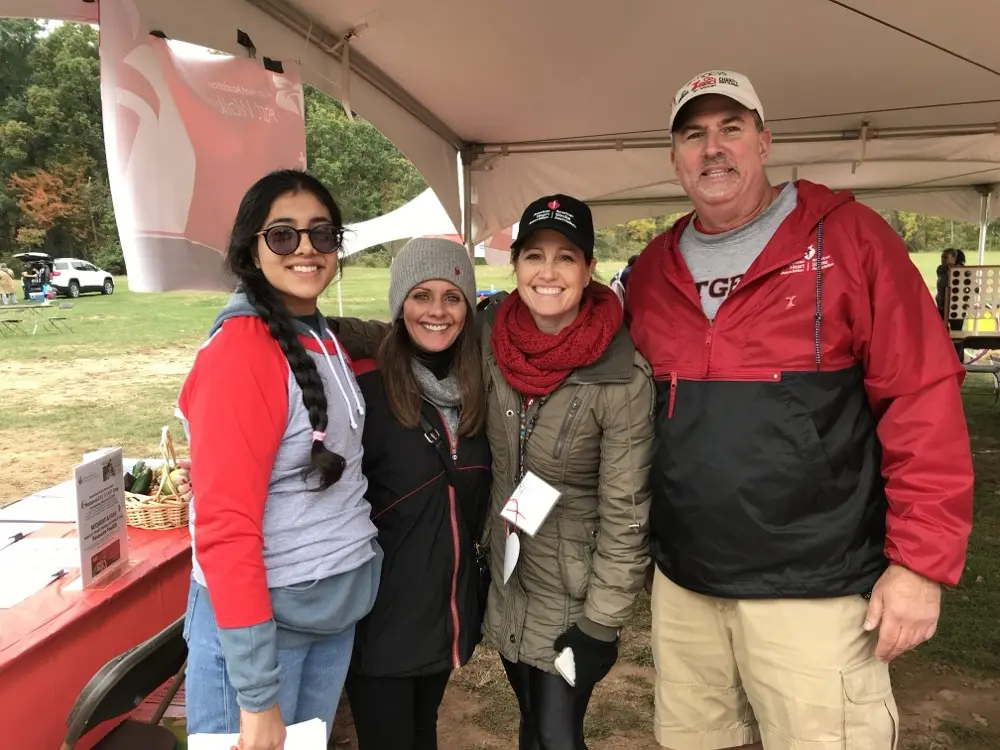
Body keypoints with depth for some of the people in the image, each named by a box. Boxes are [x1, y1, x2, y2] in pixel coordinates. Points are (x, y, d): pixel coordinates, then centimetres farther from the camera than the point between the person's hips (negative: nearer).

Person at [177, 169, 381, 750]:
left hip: (338, 606, 8)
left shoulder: (325, 341, 6)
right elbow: (224, 525, -21)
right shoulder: (239, 352, -19)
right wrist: (257, 693, -20)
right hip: (261, 616, -7)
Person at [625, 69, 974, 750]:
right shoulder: (651, 270, 7)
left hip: (814, 587, -4)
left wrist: (921, 559, -12)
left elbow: (922, 398, -9)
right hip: (681, 583, 5)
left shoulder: (848, 236, -5)